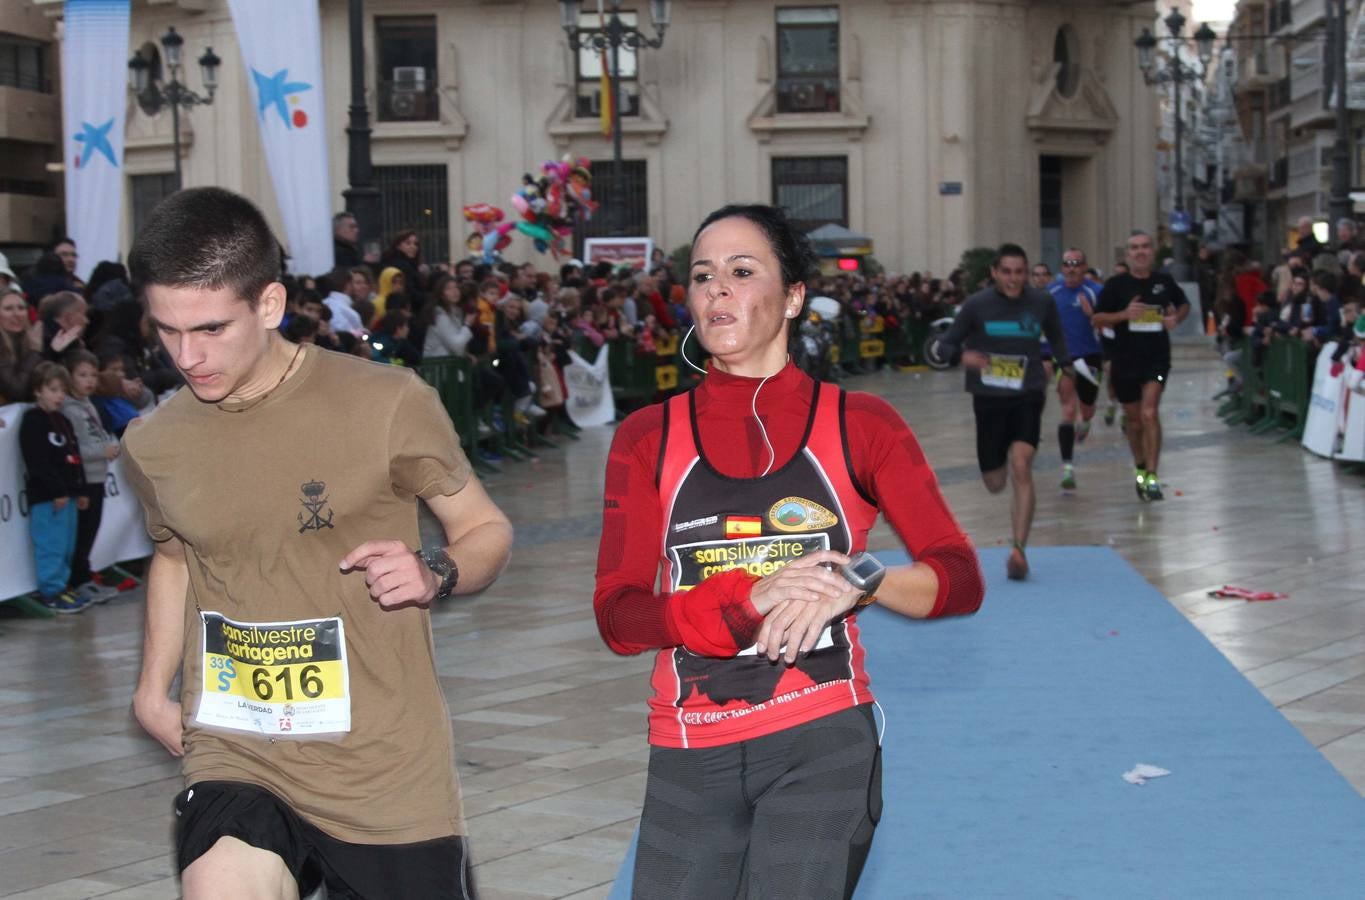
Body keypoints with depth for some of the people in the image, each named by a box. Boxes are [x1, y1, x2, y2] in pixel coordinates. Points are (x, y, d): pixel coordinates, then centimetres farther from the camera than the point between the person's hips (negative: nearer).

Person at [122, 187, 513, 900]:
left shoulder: (387, 404, -9)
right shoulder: (153, 446, 3)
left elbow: (485, 530, 3)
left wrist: (434, 573, -17)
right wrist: (153, 685, 13)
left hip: (388, 768, -1)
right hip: (235, 758, 1)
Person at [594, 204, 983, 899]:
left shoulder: (859, 426, 1)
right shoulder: (649, 438, 3)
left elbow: (960, 581, -4)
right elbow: (617, 617, -6)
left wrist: (858, 581, -25)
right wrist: (752, 598, -23)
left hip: (822, 745, -2)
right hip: (689, 756, 2)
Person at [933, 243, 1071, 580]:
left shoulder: (1042, 302, -2)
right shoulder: (977, 305, -7)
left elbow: (1055, 337, 18)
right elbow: (945, 344, -3)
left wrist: (1067, 364, 5)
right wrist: (963, 356, -24)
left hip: (1027, 397, 0)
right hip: (989, 399, 0)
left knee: (1021, 468, -20)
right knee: (995, 483, 9)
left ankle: (1019, 549, -17)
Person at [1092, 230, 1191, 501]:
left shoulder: (1164, 281, 4)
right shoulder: (1116, 285, -2)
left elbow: (1184, 304, 21)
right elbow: (1097, 319, -2)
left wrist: (1176, 318, -1)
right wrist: (1124, 314, -19)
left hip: (1157, 358, -1)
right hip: (1124, 359, 1)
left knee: (1149, 413, -17)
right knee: (1133, 418, 12)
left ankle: (1151, 476, -16)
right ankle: (1140, 468, 35)